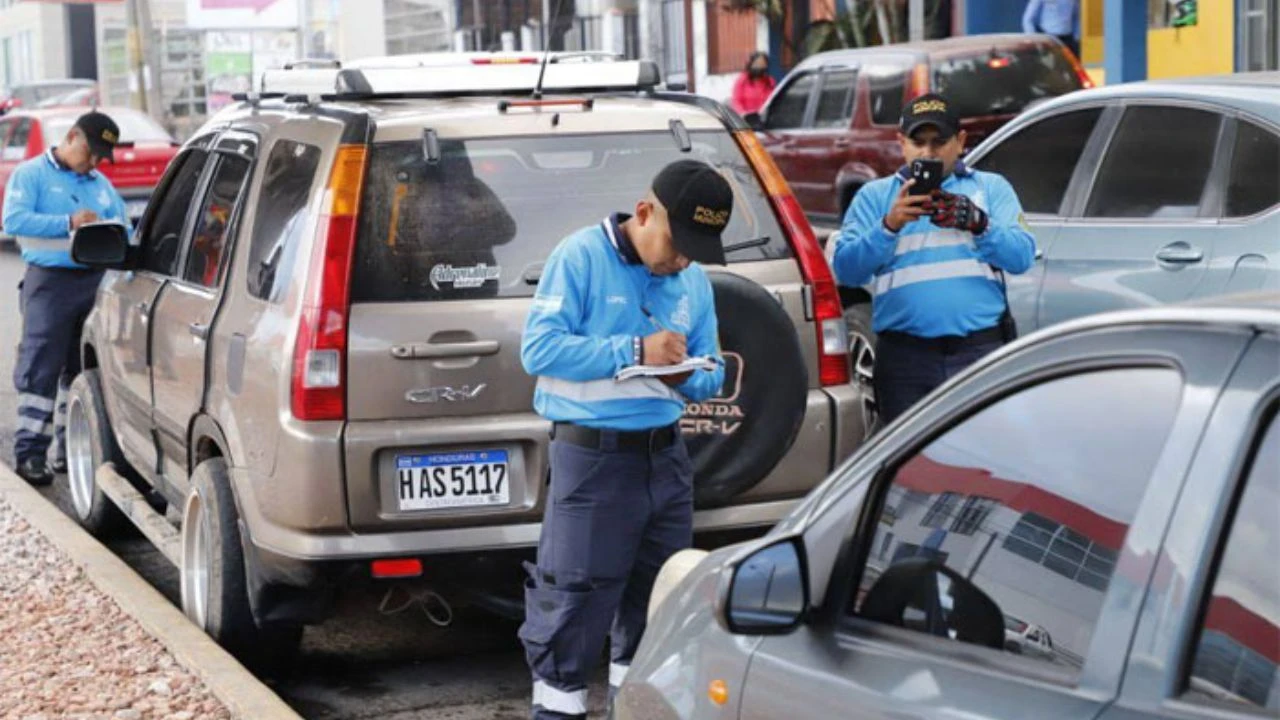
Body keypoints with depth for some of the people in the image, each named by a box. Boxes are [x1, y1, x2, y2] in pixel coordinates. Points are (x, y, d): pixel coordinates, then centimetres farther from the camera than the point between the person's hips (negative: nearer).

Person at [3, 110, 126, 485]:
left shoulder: (103, 185, 19)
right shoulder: (31, 174, 2)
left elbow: (126, 230, 18)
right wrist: (69, 223, -20)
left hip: (96, 282, 6)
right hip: (50, 281, -6)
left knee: (85, 370, 8)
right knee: (40, 369, -8)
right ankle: (30, 452, -8)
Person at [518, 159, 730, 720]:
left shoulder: (694, 280, 9)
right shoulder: (580, 257, -9)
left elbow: (711, 374, 11)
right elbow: (539, 347, -17)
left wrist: (688, 377, -13)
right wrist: (634, 352, -21)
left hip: (666, 456, 6)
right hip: (593, 458, -6)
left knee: (659, 594, 15)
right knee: (575, 598, -6)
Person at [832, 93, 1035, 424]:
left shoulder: (991, 188, 15)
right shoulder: (874, 195, 15)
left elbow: (1022, 256, 1)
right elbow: (846, 269, 1)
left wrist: (978, 224, -17)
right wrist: (889, 226, -14)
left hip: (981, 350, -1)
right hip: (905, 356, 1)